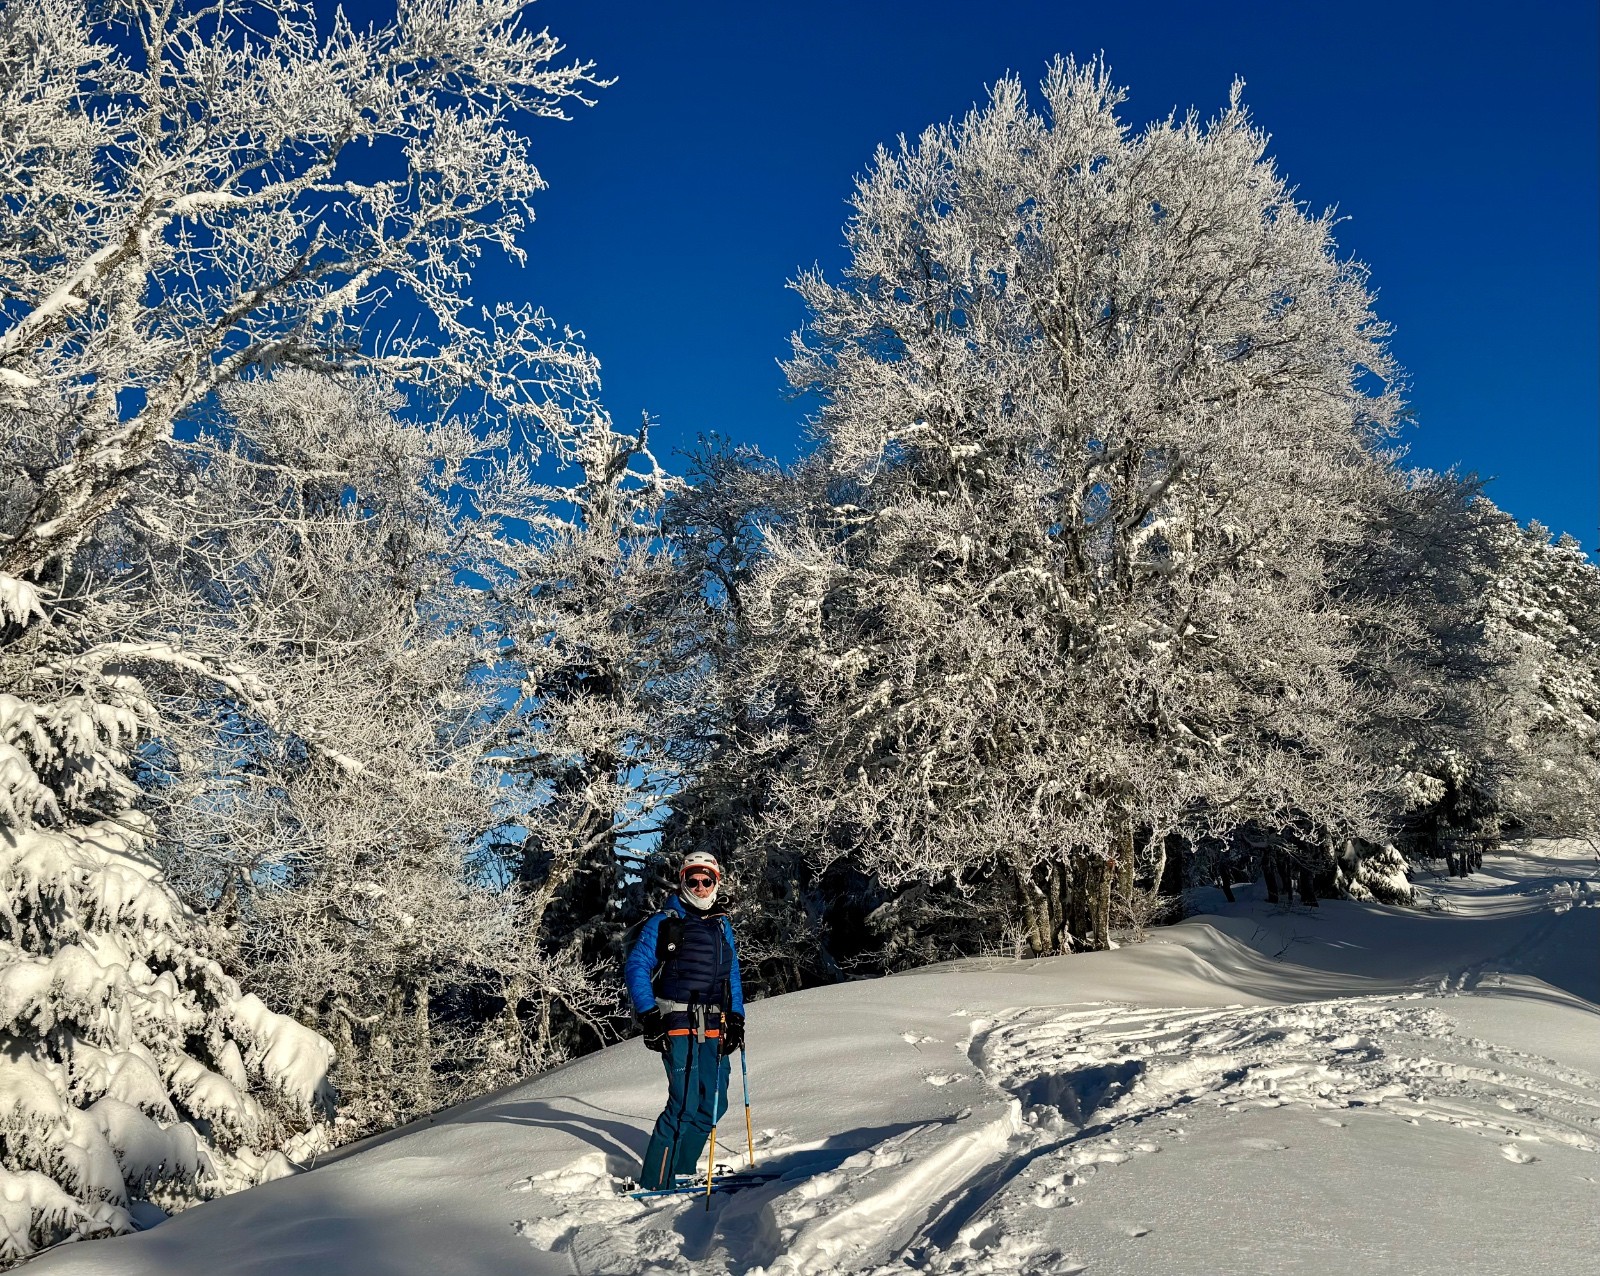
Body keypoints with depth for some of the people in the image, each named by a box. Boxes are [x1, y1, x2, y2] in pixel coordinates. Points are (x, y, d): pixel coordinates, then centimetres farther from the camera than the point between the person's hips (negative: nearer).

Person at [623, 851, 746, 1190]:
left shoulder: (723, 925, 17)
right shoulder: (664, 922, -1)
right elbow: (635, 967, -5)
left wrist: (736, 1018, 11)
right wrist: (649, 1014, -14)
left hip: (714, 1029, 6)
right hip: (677, 1027, -6)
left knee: (714, 1105, 8)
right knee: (685, 1106, -11)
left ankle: (681, 1169, 23)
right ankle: (655, 1182, -2)